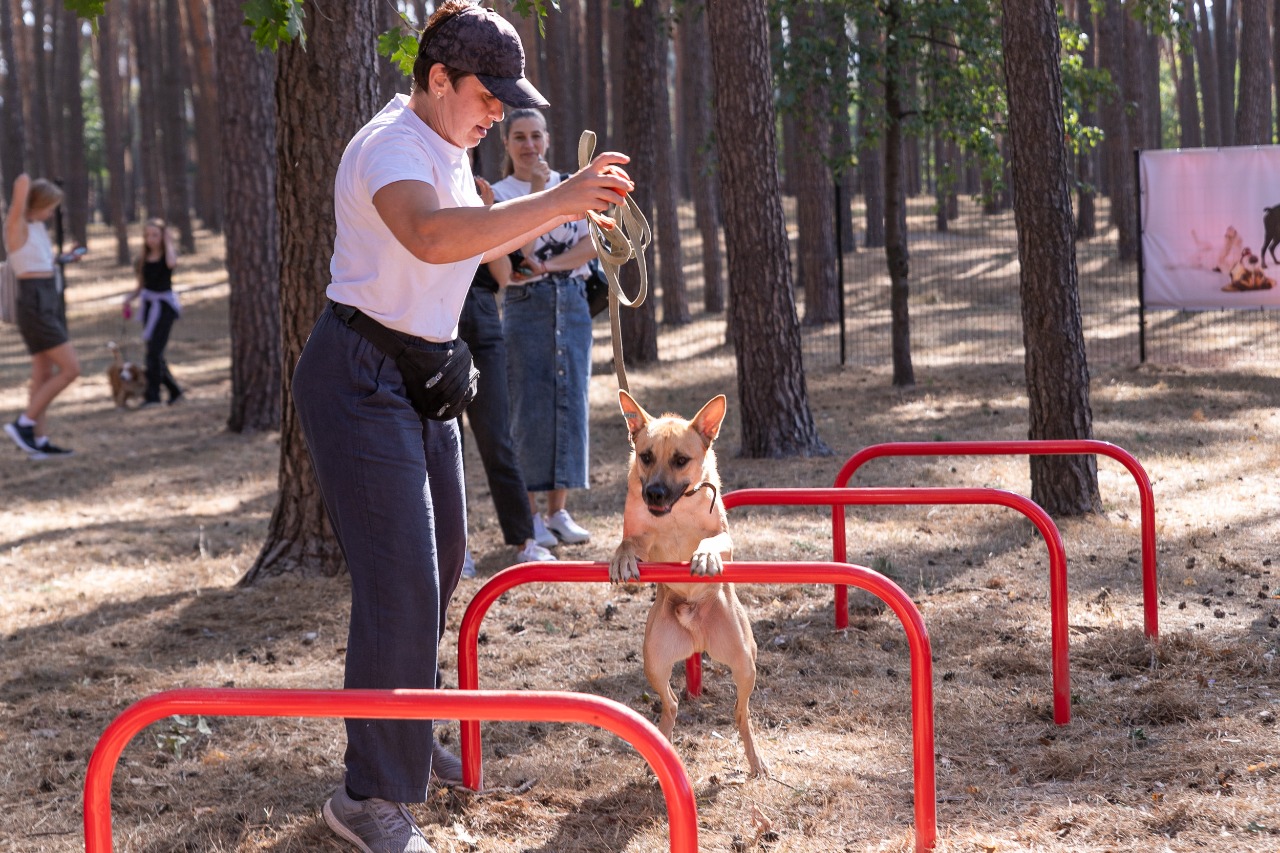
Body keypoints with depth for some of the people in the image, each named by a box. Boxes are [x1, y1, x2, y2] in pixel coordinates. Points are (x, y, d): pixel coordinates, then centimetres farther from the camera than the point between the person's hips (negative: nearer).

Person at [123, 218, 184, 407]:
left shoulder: (167, 254, -6)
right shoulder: (144, 259, 8)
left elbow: (171, 263, -31)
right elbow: (141, 285, 13)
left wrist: (168, 241, -17)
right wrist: (130, 297, -5)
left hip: (165, 303, -6)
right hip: (149, 304, 6)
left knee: (154, 350, -14)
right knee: (154, 352, 8)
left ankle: (152, 395, -12)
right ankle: (174, 391, 22)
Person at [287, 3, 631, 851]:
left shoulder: (449, 153, 10)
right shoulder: (389, 147, -21)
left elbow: (475, 242, 27)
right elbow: (431, 237, -42)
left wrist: (563, 211, 13)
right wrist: (554, 203, -47)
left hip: (422, 377, 10)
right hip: (360, 381, -10)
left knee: (441, 560, 19)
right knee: (400, 579, -14)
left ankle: (408, 736, 37)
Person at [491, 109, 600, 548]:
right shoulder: (499, 194, 1)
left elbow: (592, 244, -2)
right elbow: (522, 247, -14)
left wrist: (548, 264, -13)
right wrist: (537, 190, -16)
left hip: (573, 302, 3)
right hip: (526, 305, -3)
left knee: (569, 403, 3)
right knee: (529, 408, -5)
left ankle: (559, 511, 10)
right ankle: (529, 516, 1)